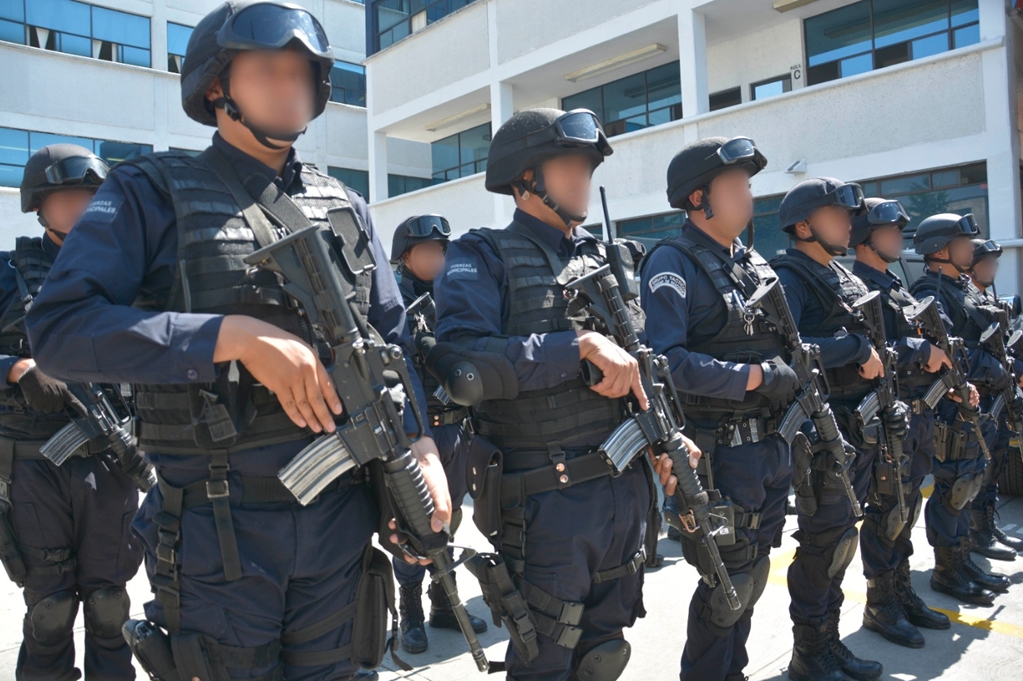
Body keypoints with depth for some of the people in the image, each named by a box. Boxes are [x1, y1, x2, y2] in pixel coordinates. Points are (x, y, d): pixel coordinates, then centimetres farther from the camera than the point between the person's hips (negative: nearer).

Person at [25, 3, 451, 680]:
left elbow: (392, 338, 10)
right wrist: (237, 335, -23)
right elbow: (59, 327, -14)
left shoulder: (345, 208, 10)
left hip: (339, 518, 4)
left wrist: (421, 443, -6)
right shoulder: (152, 192, -2)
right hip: (217, 528, -3)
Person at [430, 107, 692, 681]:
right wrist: (580, 344, -26)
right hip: (546, 502, -6)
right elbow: (458, 359, -27)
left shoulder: (602, 260, 13)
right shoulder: (485, 259, -8)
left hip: (627, 493, 7)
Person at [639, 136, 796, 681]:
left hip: (772, 446, 8)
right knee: (729, 581, 4)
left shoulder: (755, 264, 13)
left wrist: (794, 380, 2)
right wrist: (756, 377, -21)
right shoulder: (673, 263, -12)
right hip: (719, 450, -8)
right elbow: (665, 359, -25)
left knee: (753, 574, 19)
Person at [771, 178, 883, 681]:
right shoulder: (790, 277, -12)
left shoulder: (845, 278, 16)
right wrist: (857, 346, -21)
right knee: (824, 542, 0)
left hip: (859, 427, 9)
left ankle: (830, 641, 31)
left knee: (840, 539, 17)